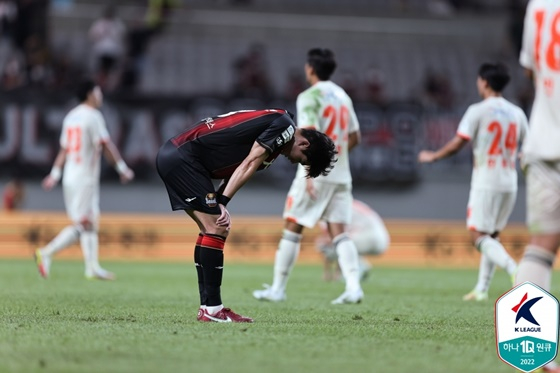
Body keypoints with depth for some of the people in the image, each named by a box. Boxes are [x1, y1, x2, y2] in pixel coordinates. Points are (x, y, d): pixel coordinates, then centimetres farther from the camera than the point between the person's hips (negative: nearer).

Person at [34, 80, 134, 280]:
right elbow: (106, 145, -14)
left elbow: (64, 149, 15)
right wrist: (123, 168, -8)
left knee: (91, 222, 11)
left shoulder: (71, 116, 13)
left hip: (71, 178, 9)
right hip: (84, 179, -9)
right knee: (81, 224, -9)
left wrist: (55, 174, 17)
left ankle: (93, 267, 11)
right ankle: (46, 253, -16)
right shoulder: (93, 116, -11)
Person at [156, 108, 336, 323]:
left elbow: (235, 170, 10)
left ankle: (208, 307, 12)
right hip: (182, 157, -10)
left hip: (173, 157, 10)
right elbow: (248, 165, -14)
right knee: (216, 229, -10)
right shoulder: (284, 127, -8)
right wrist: (222, 203, -15)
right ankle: (211, 309, -9)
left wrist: (219, 203, -6)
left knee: (212, 230, 12)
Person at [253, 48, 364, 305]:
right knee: (338, 231, 2)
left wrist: (309, 174, -25)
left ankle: (278, 289, 7)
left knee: (292, 227, 3)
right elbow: (354, 138, 19)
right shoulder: (343, 96, 14)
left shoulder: (310, 97, -9)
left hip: (317, 175, -6)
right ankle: (353, 287, -13)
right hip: (341, 175, 6)